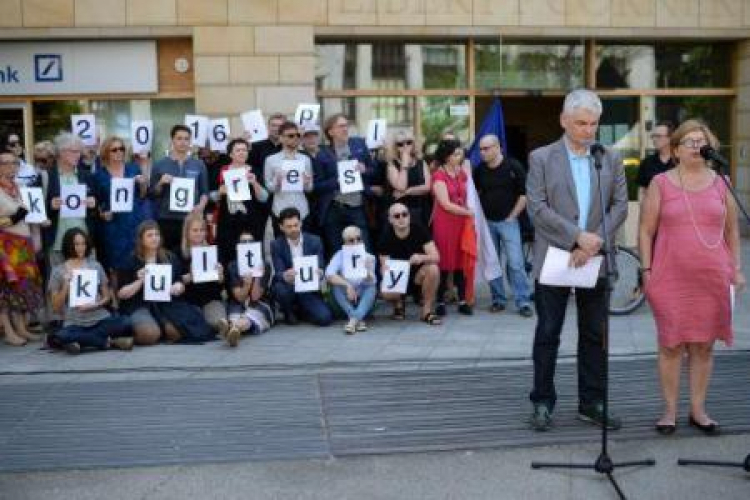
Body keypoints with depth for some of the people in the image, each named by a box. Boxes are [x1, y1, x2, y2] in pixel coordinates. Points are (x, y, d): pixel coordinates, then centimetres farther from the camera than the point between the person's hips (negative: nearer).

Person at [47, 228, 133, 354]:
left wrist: (95, 305, -7)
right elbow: (56, 307, 4)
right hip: (74, 324, -1)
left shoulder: (95, 266, 11)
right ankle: (109, 341, -22)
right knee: (59, 337, -37)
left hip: (101, 319, 1)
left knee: (125, 323, -30)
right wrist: (66, 286, -9)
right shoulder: (58, 271, 6)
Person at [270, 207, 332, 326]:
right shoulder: (276, 245, -5)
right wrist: (285, 276, -41)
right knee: (281, 289, -37)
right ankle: (289, 312, 0)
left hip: (309, 289, 1)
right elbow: (278, 273, -15)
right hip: (289, 287, -1)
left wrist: (319, 273, -33)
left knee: (324, 318, -19)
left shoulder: (314, 241, -3)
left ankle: (301, 309, 17)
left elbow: (320, 268, -7)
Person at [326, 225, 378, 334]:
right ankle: (358, 320, -32)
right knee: (336, 285, -27)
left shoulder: (368, 257, -6)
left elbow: (371, 282, -20)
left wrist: (368, 270, -40)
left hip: (363, 298, 0)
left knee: (372, 287, -28)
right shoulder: (340, 255, -7)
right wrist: (347, 285, -33)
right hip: (346, 298, 0)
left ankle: (353, 320, -40)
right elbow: (329, 275, -23)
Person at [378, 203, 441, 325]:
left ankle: (427, 311, -14)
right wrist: (386, 271, -33)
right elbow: (384, 265, -9)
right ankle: (399, 303, 8)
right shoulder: (386, 236, -11)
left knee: (433, 269, -33)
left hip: (418, 274, 0)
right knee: (387, 293, -33)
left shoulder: (419, 230, -13)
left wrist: (422, 258, -41)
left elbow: (436, 257, -20)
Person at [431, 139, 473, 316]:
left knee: (461, 262, 4)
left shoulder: (462, 173, 13)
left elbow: (464, 198, 15)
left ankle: (463, 301, 9)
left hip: (462, 221, 5)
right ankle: (440, 302, 5)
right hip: (444, 222, -5)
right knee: (444, 262, -2)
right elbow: (446, 204, -12)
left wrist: (469, 217, 2)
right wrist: (469, 213, -7)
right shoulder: (439, 176, -7)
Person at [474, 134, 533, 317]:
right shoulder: (479, 170, 4)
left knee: (516, 262, -8)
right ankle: (498, 299, 17)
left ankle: (523, 301, -4)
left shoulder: (513, 167, -7)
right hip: (487, 221, 4)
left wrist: (512, 216, -6)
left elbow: (524, 194, -4)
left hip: (508, 221, -4)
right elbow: (475, 193, 17)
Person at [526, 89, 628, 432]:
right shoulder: (541, 158, -1)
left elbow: (620, 206, 2)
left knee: (595, 335, 8)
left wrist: (594, 243, -12)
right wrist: (577, 237, -17)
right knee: (548, 334, 4)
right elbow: (537, 209, -10)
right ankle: (543, 403, 15)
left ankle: (591, 403, 19)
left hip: (595, 261, 3)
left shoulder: (611, 159, 8)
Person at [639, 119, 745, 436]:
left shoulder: (721, 183, 9)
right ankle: (670, 410, 13)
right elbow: (646, 231, 2)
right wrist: (647, 271, -4)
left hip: (712, 279, 2)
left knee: (703, 345, 7)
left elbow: (732, 230, 13)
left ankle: (698, 410, 19)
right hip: (670, 279, -2)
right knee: (671, 345, 2)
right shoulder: (661, 183, 2)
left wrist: (737, 269, 8)